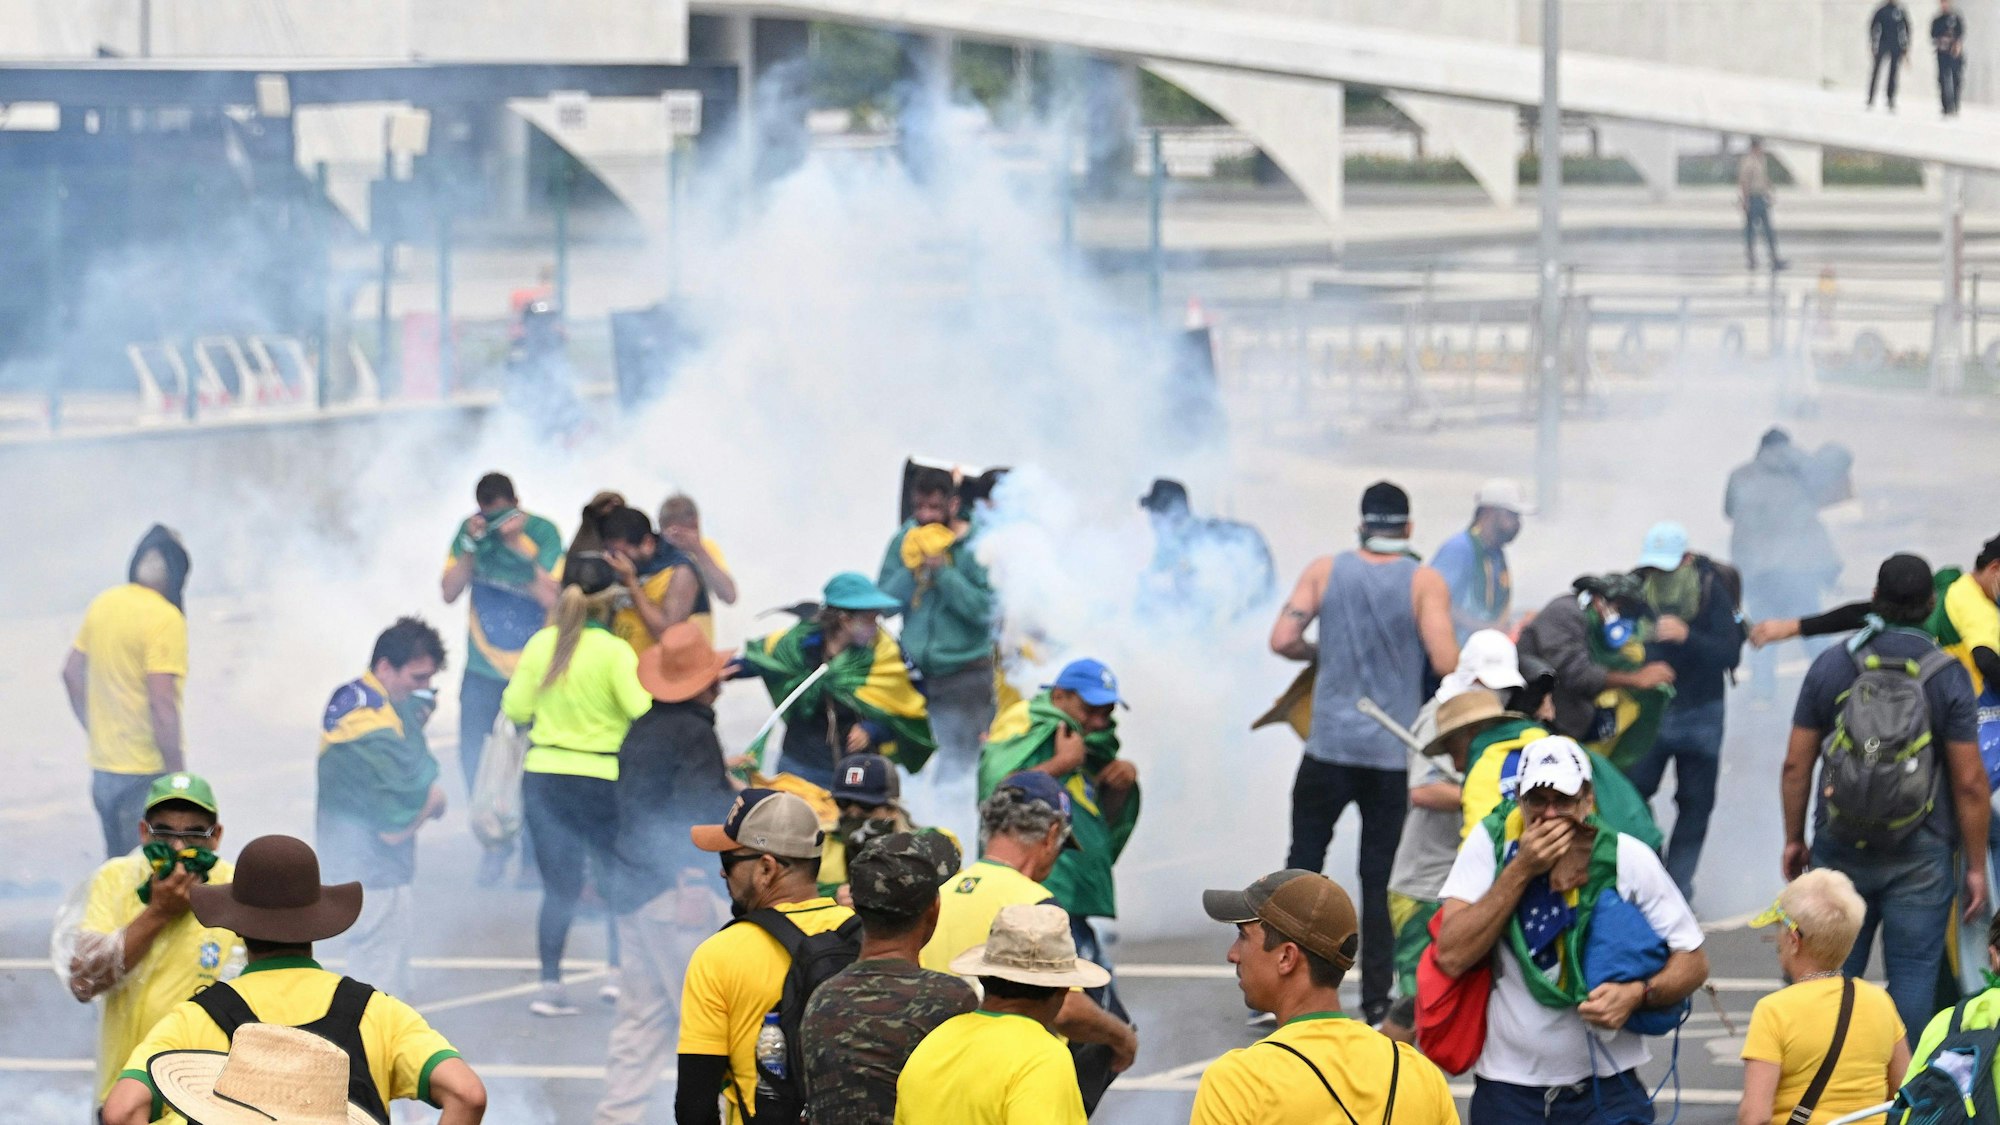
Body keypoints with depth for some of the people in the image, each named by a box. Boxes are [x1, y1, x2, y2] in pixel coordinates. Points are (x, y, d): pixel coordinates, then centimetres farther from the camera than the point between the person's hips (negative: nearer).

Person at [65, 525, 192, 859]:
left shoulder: (102, 605, 6)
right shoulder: (165, 619, -17)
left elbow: (72, 673, 15)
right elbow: (163, 704, -21)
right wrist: (178, 776, -15)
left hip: (102, 769, 8)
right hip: (144, 777, -8)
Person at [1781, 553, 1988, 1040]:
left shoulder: (1830, 666, 0)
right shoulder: (1947, 675, -7)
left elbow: (1796, 766, 3)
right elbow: (1969, 782, -8)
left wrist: (1794, 838, 16)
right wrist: (1976, 867, 0)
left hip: (1840, 849, 2)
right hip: (1920, 854, -2)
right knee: (1913, 976, 3)